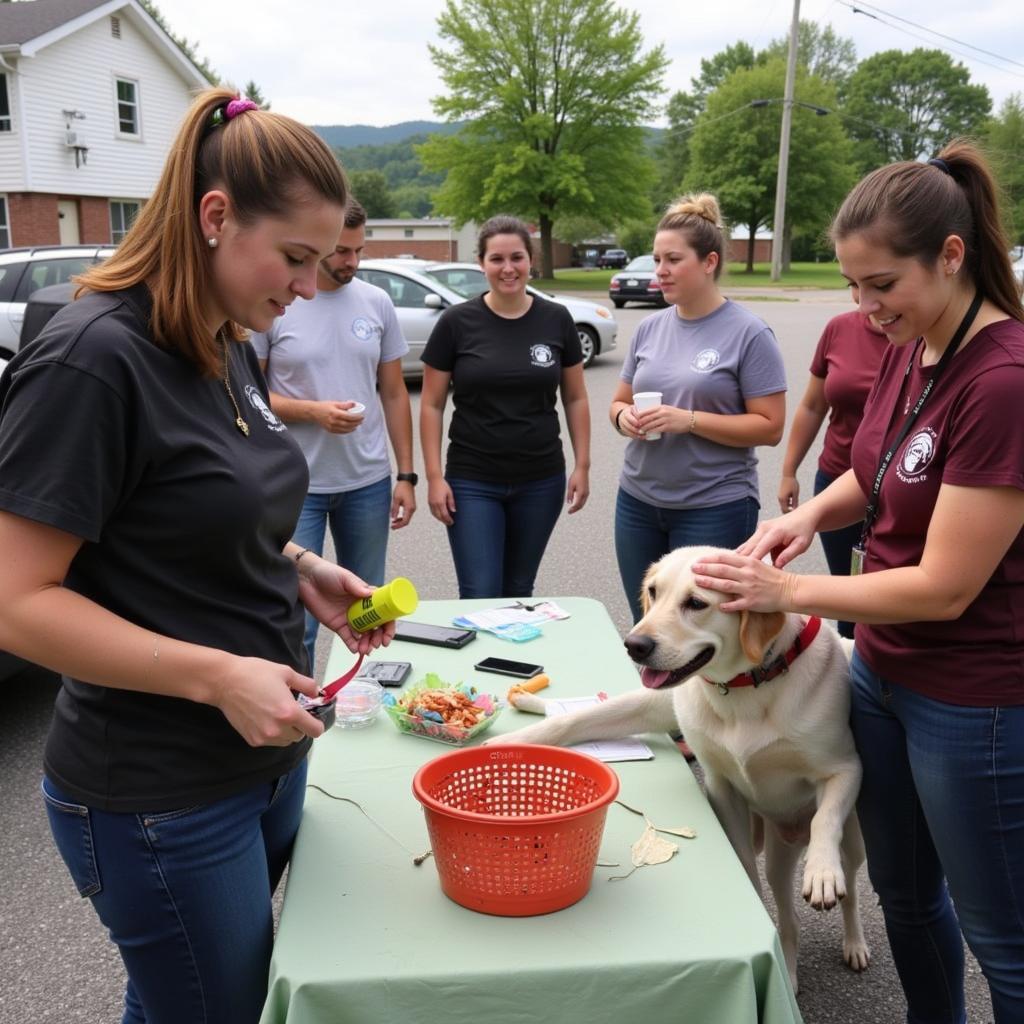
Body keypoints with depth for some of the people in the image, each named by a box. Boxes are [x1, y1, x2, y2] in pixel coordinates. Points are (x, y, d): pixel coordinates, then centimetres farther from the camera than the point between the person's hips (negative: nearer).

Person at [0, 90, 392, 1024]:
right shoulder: (92, 360, -21)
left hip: (265, 756, 8)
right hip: (159, 798, -8)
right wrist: (218, 676, -26)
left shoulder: (229, 349, 5)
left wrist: (302, 570, 0)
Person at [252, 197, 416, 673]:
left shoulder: (377, 302, 5)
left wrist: (406, 474, 5)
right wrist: (313, 411, -20)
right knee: (297, 621, 0)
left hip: (369, 482, 4)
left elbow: (395, 393, 9)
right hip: (296, 485, -3)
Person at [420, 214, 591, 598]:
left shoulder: (557, 320, 1)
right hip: (472, 482, -2)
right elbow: (431, 405, -1)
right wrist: (434, 476, -7)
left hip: (541, 481, 2)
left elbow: (575, 399, 8)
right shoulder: (457, 322, -5)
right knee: (480, 595, -5)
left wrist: (582, 466, 3)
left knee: (518, 590, 13)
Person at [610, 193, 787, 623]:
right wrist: (624, 417, -8)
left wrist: (689, 420, -22)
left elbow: (769, 427, -12)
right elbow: (619, 401, 16)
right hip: (637, 500, 5)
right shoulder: (649, 328, 6)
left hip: (715, 508, -5)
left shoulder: (749, 333, -9)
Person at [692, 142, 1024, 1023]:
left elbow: (945, 587, -24)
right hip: (884, 670, 8)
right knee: (904, 891, 24)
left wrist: (789, 593, -15)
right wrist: (815, 510, -4)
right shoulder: (909, 348, 0)